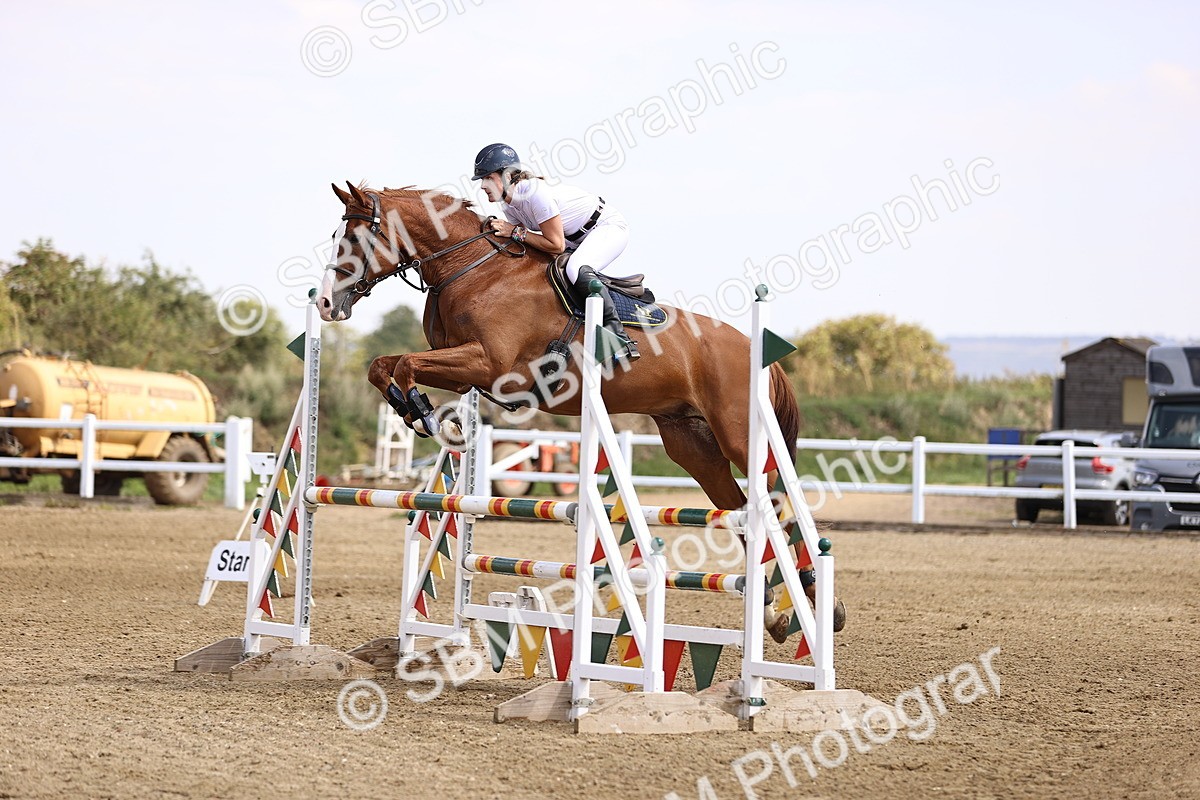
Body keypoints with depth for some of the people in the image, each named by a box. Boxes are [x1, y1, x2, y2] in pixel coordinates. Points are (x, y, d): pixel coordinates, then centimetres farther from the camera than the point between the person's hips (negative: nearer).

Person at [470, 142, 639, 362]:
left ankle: (621, 339, -31)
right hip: (578, 237, 10)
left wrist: (516, 232, -24)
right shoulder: (508, 204, -3)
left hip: (609, 226, -10)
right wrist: (502, 230, -12)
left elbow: (556, 245, -27)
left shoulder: (535, 192, -31)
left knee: (576, 270, -35)